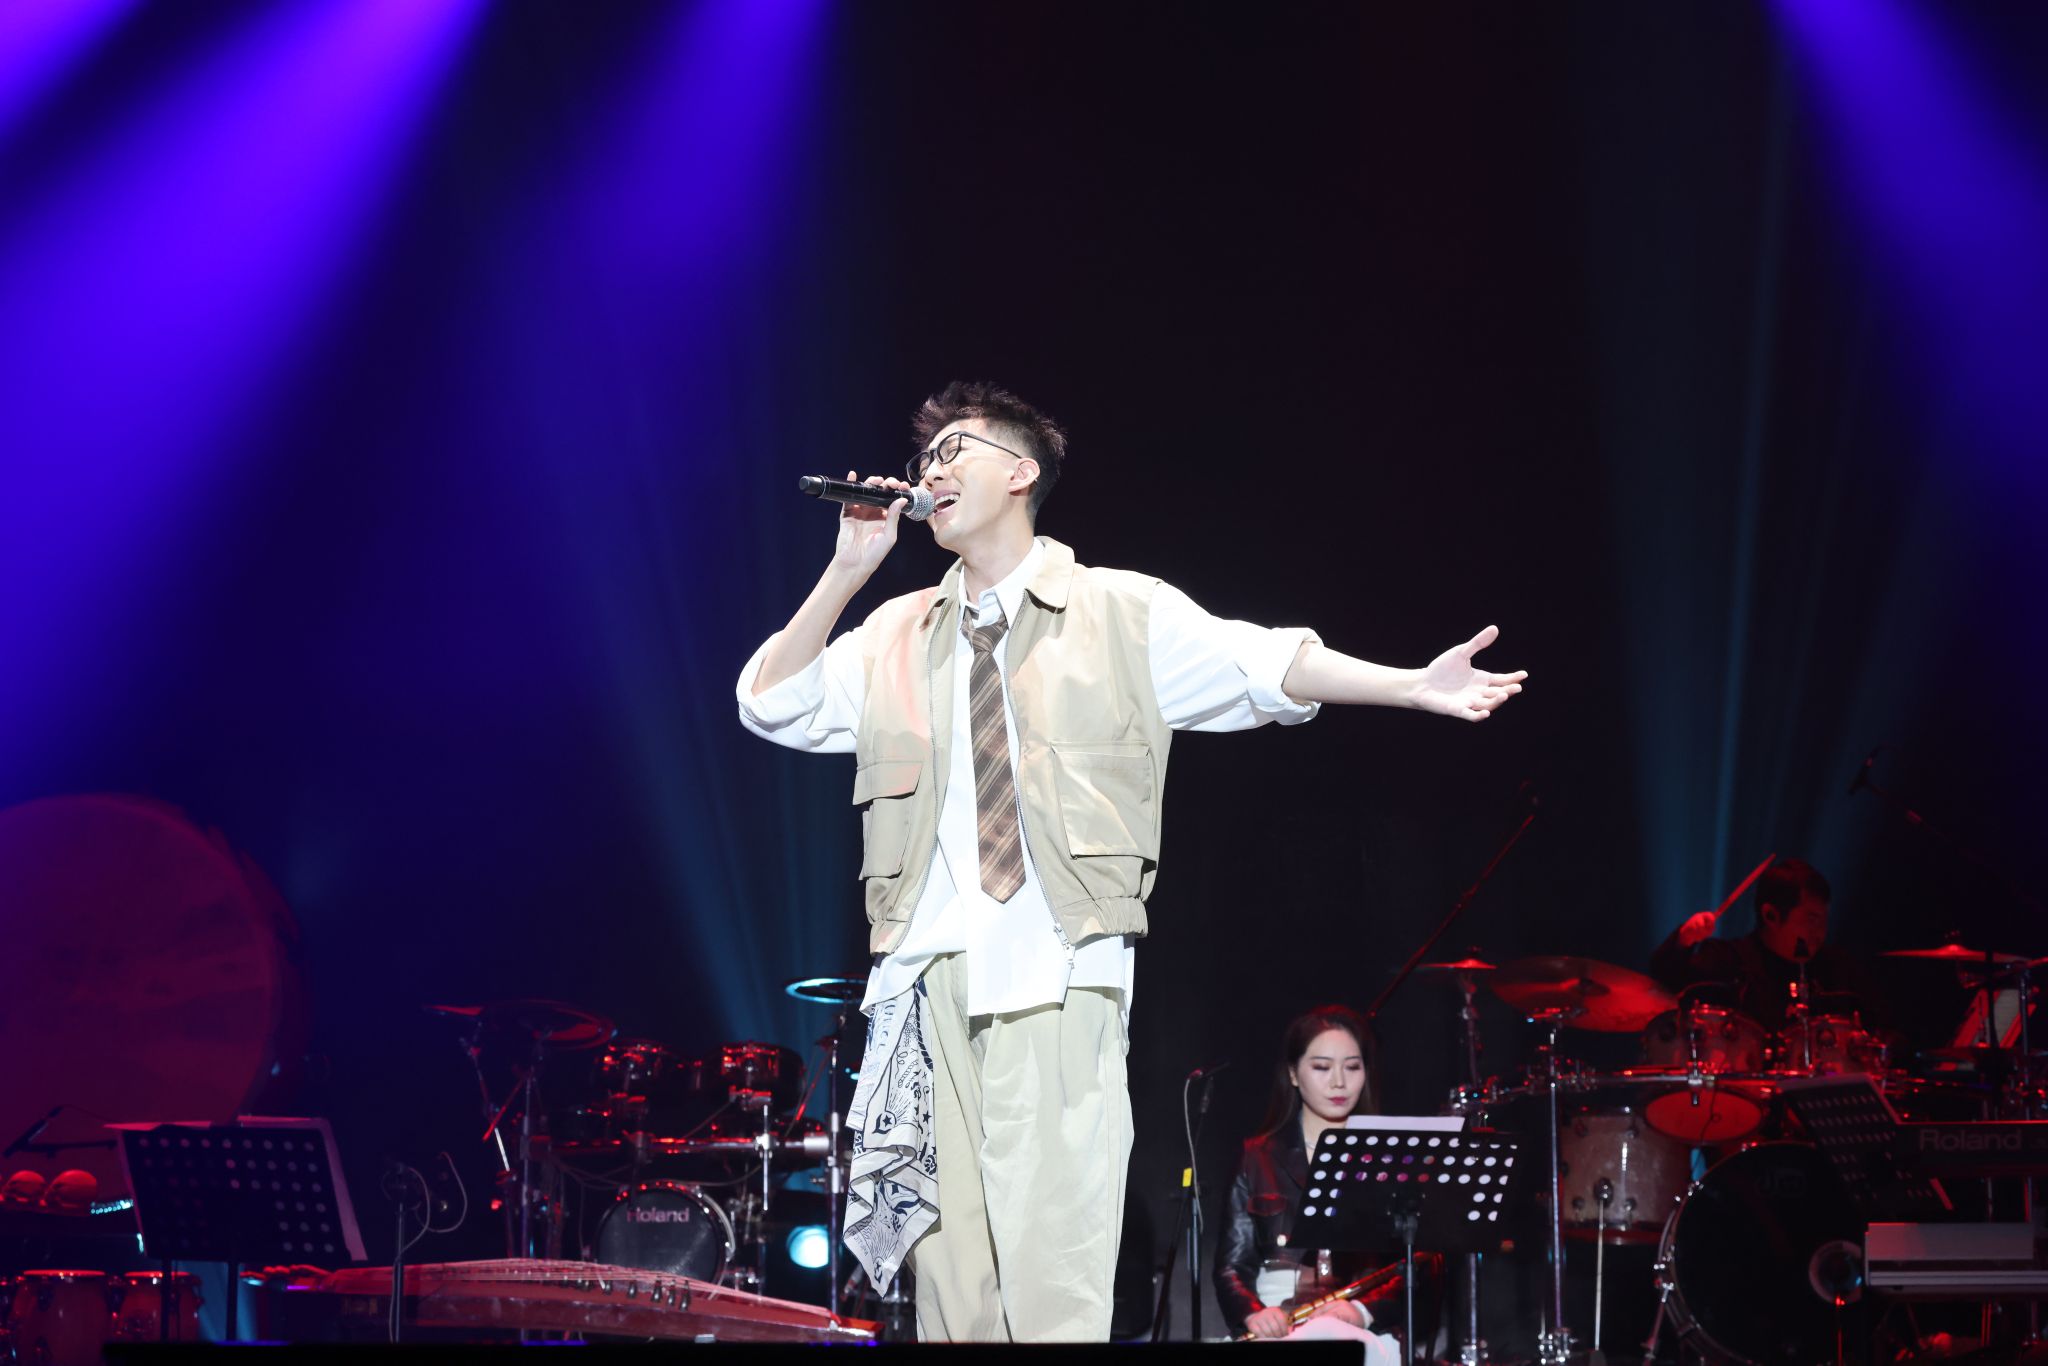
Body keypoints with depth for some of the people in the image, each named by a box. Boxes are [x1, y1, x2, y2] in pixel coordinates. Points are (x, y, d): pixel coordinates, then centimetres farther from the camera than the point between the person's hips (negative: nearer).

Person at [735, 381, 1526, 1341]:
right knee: (950, 1274, 3)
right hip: (928, 977, 4)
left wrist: (1415, 686, -13)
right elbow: (769, 706, 12)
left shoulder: (1125, 614, 8)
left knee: (1054, 1278, -10)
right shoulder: (895, 636, 18)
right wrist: (847, 570, 4)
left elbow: (1264, 663, 0)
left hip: (1056, 981, -4)